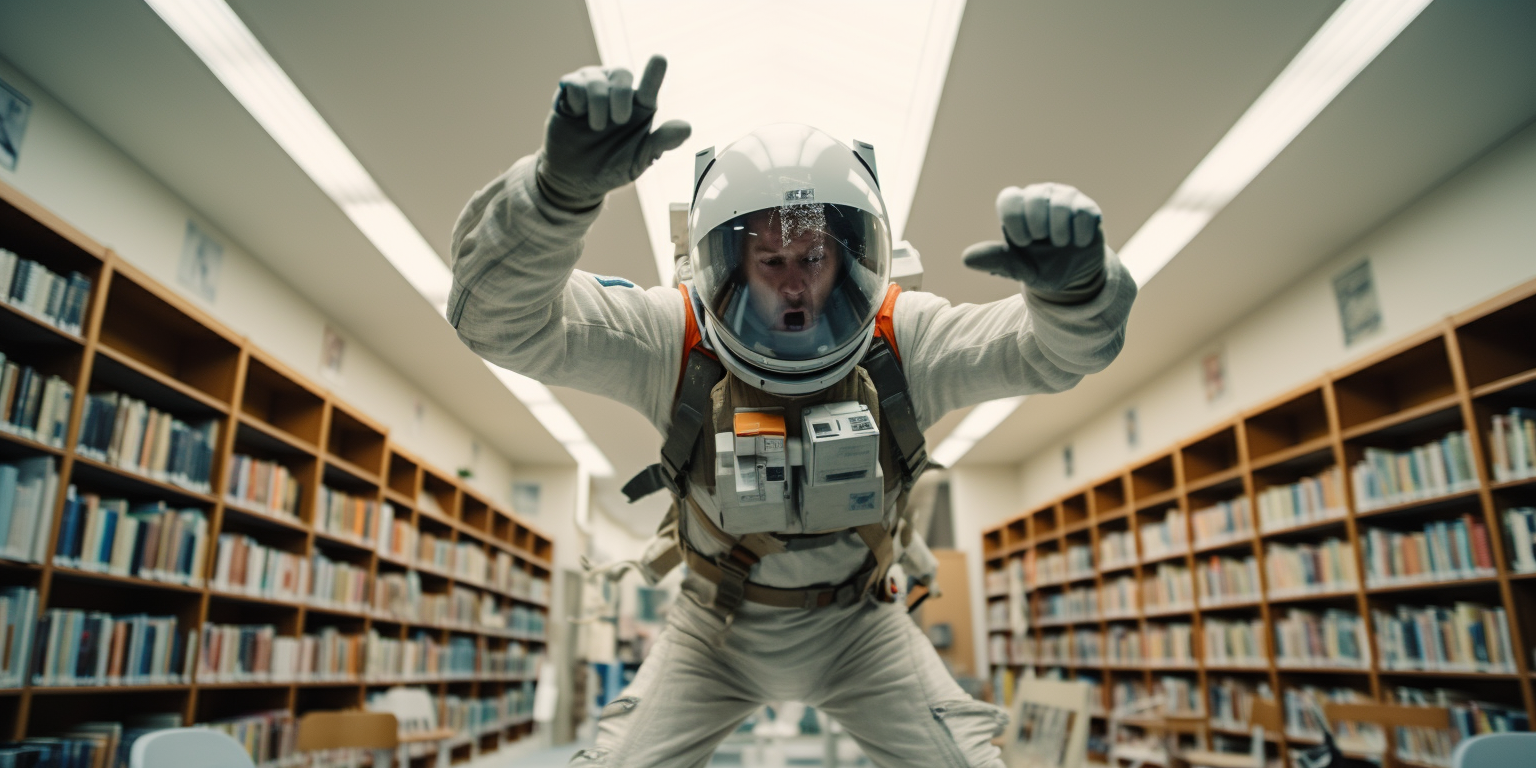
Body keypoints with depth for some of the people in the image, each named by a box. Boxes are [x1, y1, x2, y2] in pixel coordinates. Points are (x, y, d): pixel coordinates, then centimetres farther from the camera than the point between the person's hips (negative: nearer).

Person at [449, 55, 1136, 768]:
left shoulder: (901, 340, -20)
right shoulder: (675, 340, -24)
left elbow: (1058, 348, -23)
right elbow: (501, 318, -33)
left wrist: (1071, 281, -50)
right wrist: (562, 184, -54)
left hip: (858, 622, 1)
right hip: (716, 625, 0)